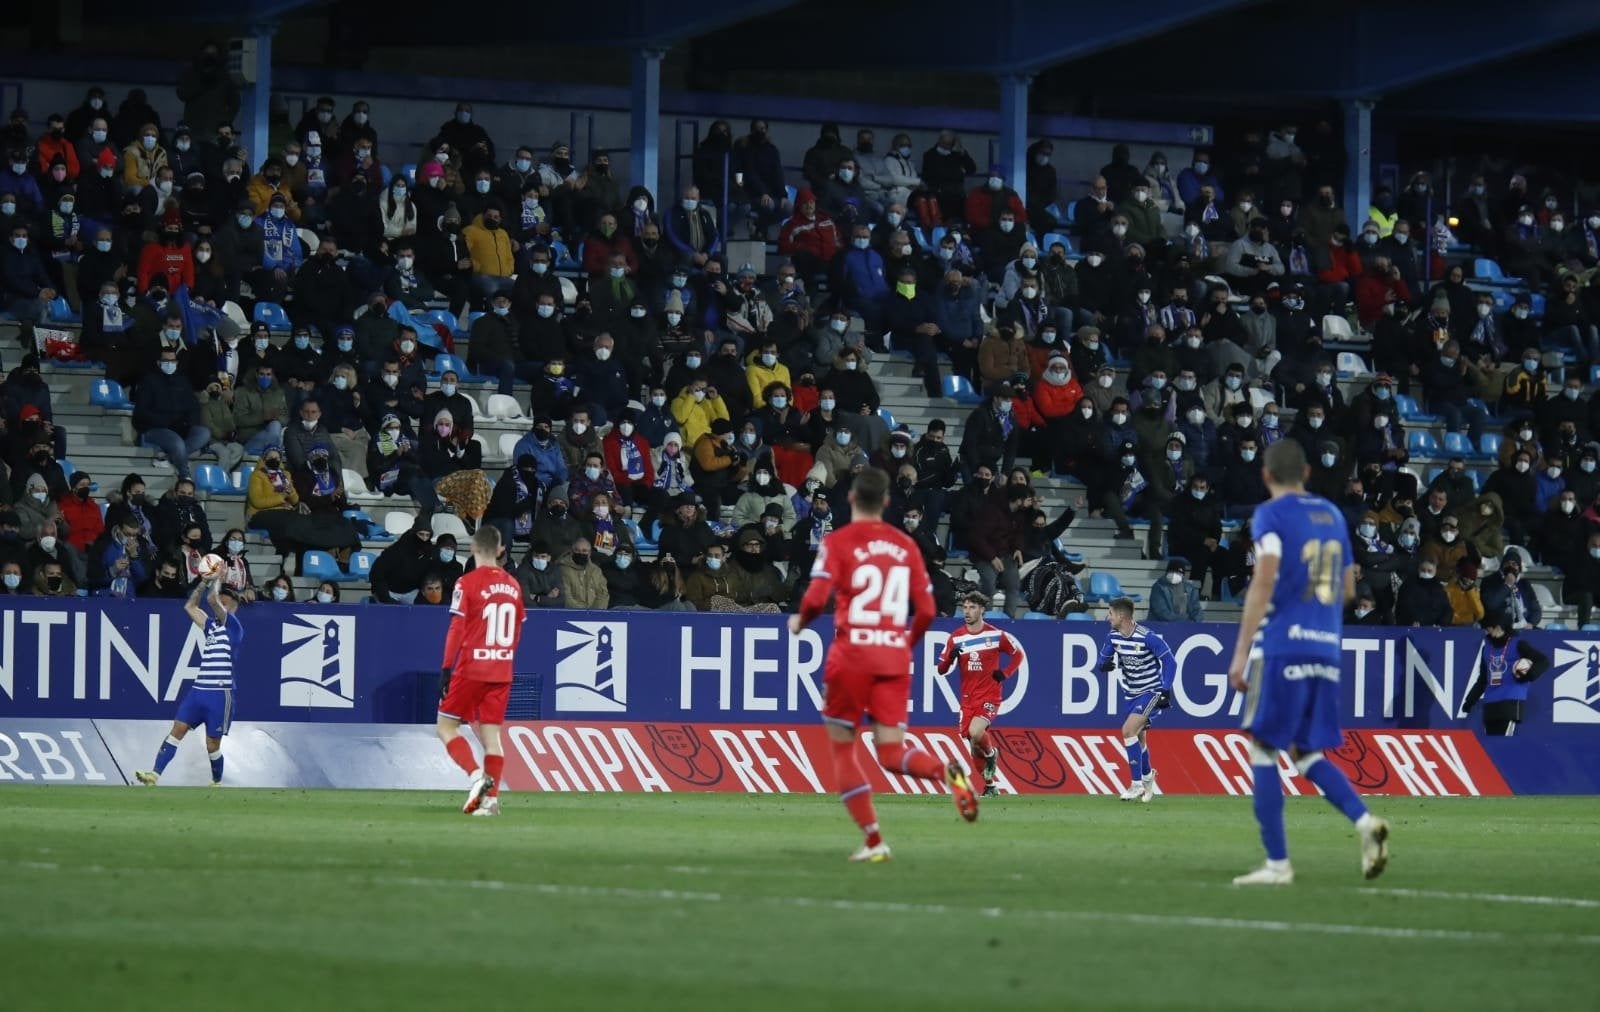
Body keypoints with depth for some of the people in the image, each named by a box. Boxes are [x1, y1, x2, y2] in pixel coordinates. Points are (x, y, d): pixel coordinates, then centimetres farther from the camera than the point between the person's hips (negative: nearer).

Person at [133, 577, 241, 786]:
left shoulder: (233, 626, -5)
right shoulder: (212, 625, 18)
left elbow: (212, 599, -15)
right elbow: (190, 606, 28)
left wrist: (217, 580, 1)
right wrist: (204, 582, 19)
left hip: (220, 694, -7)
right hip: (198, 690, 7)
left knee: (212, 745, 1)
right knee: (177, 730, -8)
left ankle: (217, 782, 22)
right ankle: (155, 775, -16)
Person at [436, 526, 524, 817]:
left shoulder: (468, 583, -9)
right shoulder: (513, 585, 8)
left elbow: (456, 630, -11)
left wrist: (446, 669, -7)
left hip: (471, 670, -5)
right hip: (502, 672, 5)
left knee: (446, 727, 4)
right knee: (491, 733, 6)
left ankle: (476, 775, -15)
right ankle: (491, 798, -1)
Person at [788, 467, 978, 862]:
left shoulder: (837, 542, -3)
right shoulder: (906, 545, 9)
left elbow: (817, 598, -15)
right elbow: (926, 610, 7)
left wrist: (799, 621, 6)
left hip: (851, 656, -4)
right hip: (895, 659, 4)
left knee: (842, 750, 9)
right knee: (892, 753, 3)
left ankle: (873, 840, 1)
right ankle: (947, 772, -28)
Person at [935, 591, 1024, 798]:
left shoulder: (996, 635, -5)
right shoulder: (956, 638, 1)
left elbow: (1018, 654, 9)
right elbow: (941, 669, 3)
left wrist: (1005, 673, -6)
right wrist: (950, 657, -18)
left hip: (989, 696, -4)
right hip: (967, 699, 4)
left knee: (975, 732, -28)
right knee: (974, 747, 5)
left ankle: (991, 753, 5)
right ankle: (990, 787, 23)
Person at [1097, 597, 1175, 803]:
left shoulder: (1148, 637, -23)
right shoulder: (1113, 636, -3)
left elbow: (1170, 661, -16)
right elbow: (1104, 658, 11)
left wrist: (1165, 690, -20)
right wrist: (1105, 664, -14)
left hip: (1151, 692, -7)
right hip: (1130, 693, 7)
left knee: (1128, 731, -21)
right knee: (1137, 738, 15)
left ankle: (1137, 784, -13)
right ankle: (1147, 777, 40)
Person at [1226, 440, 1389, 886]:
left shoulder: (1271, 515, -3)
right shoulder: (1331, 514, 17)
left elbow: (1264, 583, -14)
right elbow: (1348, 589, 21)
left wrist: (1241, 651, -15)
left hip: (1281, 646, -6)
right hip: (1326, 648, 6)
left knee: (1263, 749, -1)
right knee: (1306, 752, 14)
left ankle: (1277, 863, -6)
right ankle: (1364, 820, -9)